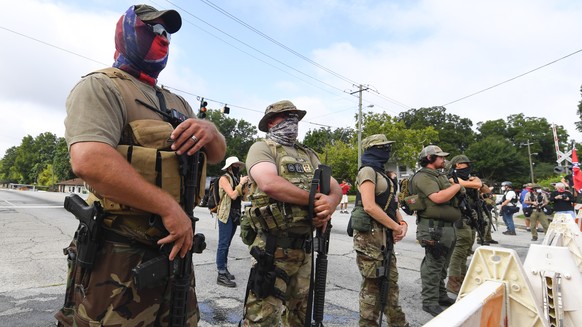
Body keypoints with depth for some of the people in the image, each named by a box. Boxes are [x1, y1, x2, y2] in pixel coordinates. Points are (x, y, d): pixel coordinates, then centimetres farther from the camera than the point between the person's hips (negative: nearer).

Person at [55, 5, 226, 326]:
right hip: (119, 257, -7)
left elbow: (217, 154, 14)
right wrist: (169, 207, -23)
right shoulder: (100, 87, -6)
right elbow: (88, 160, -23)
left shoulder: (177, 103, 17)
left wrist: (209, 130, -10)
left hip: (175, 247, 8)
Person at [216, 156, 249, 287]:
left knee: (226, 244, 14)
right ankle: (221, 275, -5)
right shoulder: (224, 178, -8)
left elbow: (242, 197, 11)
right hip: (226, 215, -8)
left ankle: (224, 269, 22)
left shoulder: (236, 178, 14)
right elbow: (233, 195, -19)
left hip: (235, 215, 8)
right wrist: (241, 183, -11)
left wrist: (246, 185, -1)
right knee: (223, 244, -7)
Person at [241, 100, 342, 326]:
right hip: (274, 248, -7)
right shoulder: (262, 148, -4)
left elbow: (335, 187, 11)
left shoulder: (309, 154, 16)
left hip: (304, 247, 7)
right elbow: (270, 184, -24)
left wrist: (330, 202, -14)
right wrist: (315, 199, -15)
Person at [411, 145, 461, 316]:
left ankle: (441, 295, 34)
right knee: (433, 265, -2)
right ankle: (430, 302, 8)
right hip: (434, 227, -10)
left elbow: (451, 196, 22)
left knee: (442, 265, 20)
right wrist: (457, 186, -11)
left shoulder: (441, 176, 18)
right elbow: (438, 197, -24)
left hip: (447, 226, 10)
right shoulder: (423, 177, -13)